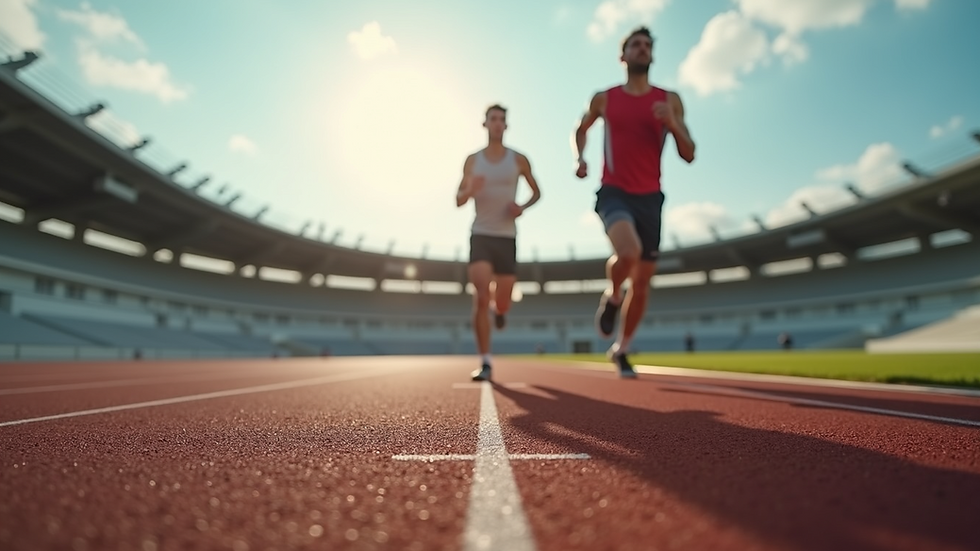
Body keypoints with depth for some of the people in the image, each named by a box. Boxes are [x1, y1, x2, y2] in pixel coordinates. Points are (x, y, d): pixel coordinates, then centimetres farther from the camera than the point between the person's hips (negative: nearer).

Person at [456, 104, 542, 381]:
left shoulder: (519, 160, 5)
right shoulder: (473, 160, 7)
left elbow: (536, 192, 16)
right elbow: (459, 200, 7)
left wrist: (523, 207, -6)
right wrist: (470, 189, -17)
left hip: (507, 237, 1)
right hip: (480, 235, 0)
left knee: (502, 304, 2)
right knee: (480, 299, -14)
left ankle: (498, 308, 43)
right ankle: (485, 363, -7)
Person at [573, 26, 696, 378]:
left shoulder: (669, 100, 5)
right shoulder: (604, 98, 4)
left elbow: (689, 155, 1)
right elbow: (582, 128, 24)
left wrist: (672, 123, -17)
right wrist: (580, 158, 4)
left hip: (649, 197, 2)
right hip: (614, 192, -2)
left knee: (642, 281, 6)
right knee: (629, 252, -33)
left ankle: (620, 349, 27)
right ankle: (612, 296, 2)